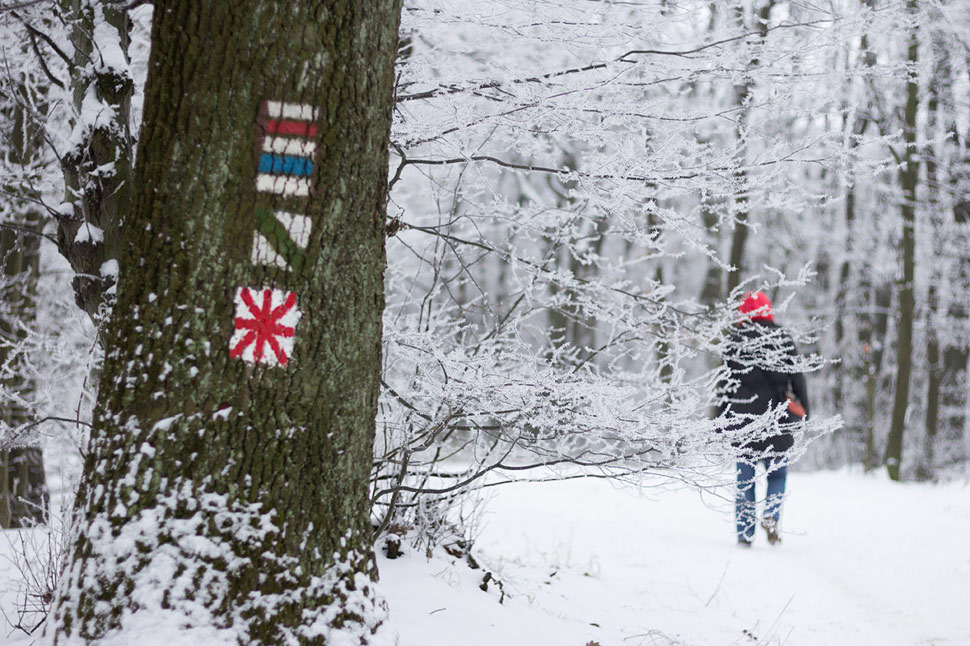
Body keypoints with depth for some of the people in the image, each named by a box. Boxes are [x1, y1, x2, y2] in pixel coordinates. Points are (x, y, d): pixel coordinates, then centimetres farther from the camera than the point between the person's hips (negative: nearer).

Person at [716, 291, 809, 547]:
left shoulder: (734, 341, 1)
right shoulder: (782, 338, 1)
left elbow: (726, 382, 1)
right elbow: (796, 376, 2)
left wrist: (721, 416, 7)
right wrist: (804, 408, 11)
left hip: (742, 418, 0)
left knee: (745, 478, 7)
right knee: (777, 473, 12)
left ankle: (745, 533, 4)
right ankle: (771, 515, -12)